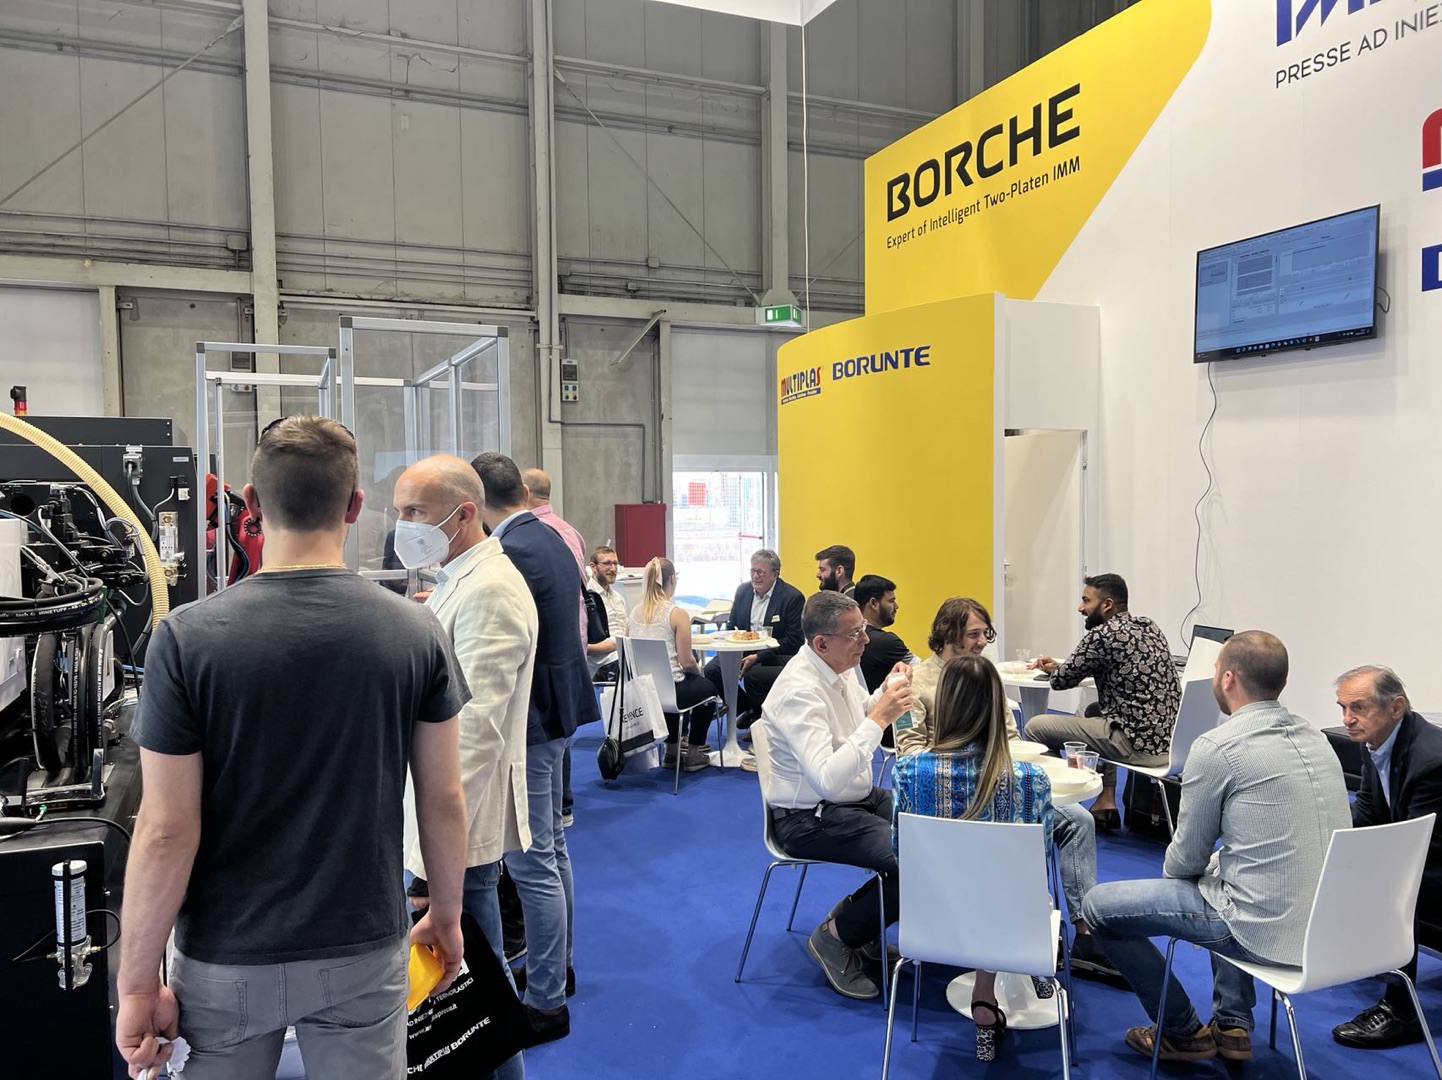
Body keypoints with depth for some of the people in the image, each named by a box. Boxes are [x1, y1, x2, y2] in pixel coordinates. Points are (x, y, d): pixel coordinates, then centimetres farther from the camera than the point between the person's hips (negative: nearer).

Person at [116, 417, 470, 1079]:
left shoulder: (188, 638, -15)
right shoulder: (416, 633, -11)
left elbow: (167, 831, -13)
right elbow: (443, 801, -4)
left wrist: (137, 984, -1)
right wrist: (447, 915, 10)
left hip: (227, 957, -1)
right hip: (364, 949, 1)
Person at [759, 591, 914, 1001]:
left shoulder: (839, 667, 1)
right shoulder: (799, 691, -27)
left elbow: (860, 716, 22)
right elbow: (828, 781, -35)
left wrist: (886, 694, 1)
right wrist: (879, 719, -34)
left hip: (858, 797, 9)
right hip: (810, 819, -9)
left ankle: (867, 928, 13)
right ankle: (836, 936, 0)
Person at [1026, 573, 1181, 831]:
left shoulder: (1102, 635, -14)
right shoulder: (1150, 627, 13)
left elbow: (1061, 681, -5)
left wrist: (1054, 669, 17)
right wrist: (1059, 665, 20)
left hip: (1138, 744, -9)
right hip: (1171, 739, 9)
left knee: (1035, 727, -2)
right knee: (1095, 711, 35)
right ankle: (1105, 803, 27)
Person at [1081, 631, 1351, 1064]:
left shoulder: (1217, 746, -17)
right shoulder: (1314, 737, 5)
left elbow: (1187, 858, -8)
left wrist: (1171, 872, 15)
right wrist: (1205, 867, 24)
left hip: (1268, 930, -8)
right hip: (1329, 921, 8)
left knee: (1098, 905, 3)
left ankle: (1182, 1032, 19)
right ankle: (1232, 1024, 32)